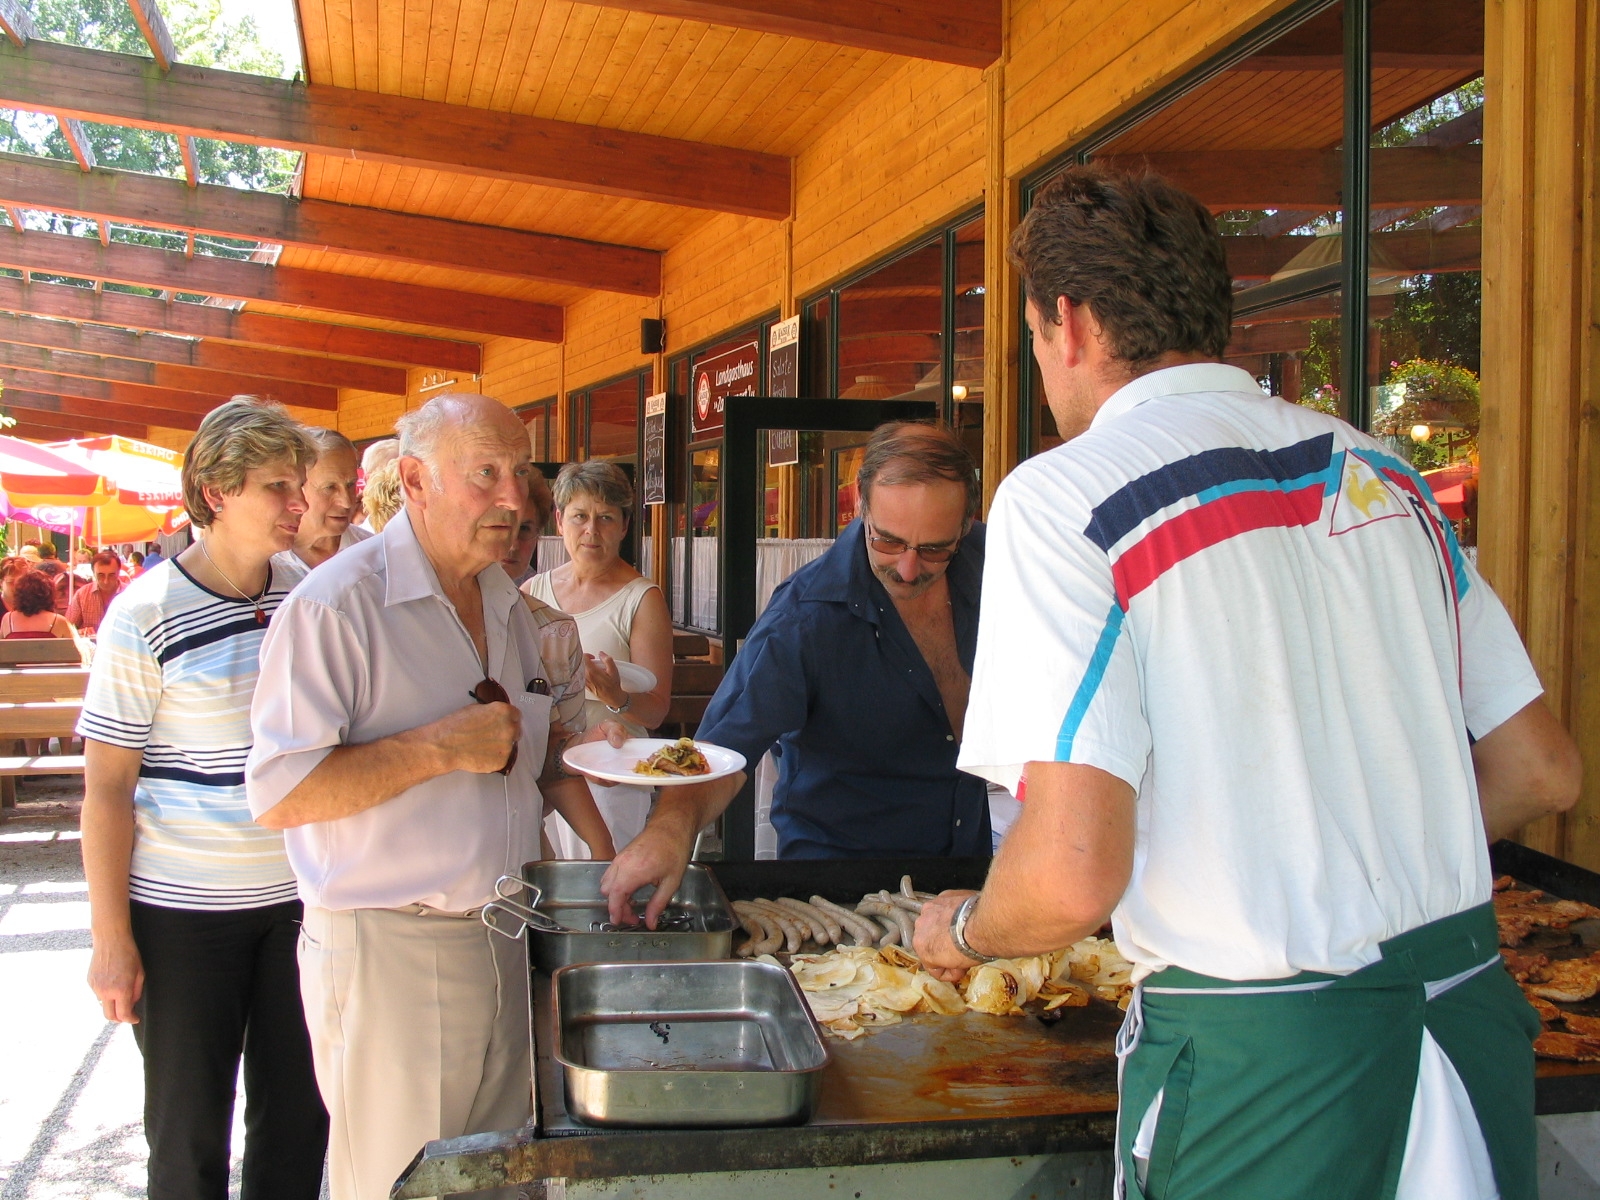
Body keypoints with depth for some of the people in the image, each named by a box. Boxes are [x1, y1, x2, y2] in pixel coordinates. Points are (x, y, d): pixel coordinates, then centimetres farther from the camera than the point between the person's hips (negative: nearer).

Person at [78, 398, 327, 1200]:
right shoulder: (147, 615, -11)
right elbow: (106, 785, -9)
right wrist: (111, 939, -11)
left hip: (299, 897, 4)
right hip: (182, 913, -4)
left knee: (299, 1111, 13)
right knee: (188, 1129, 10)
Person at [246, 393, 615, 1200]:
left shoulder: (509, 605, 11)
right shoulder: (336, 604, -15)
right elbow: (277, 794, -20)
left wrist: (606, 854, 8)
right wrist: (441, 748, -22)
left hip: (503, 941, 7)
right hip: (388, 952, -7)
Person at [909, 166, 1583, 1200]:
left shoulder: (1062, 498, -12)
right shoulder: (1384, 472, 7)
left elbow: (1073, 873, -21)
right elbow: (1542, 772, 12)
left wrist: (960, 931, 1)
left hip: (1260, 1066, -6)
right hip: (1473, 1027, 6)